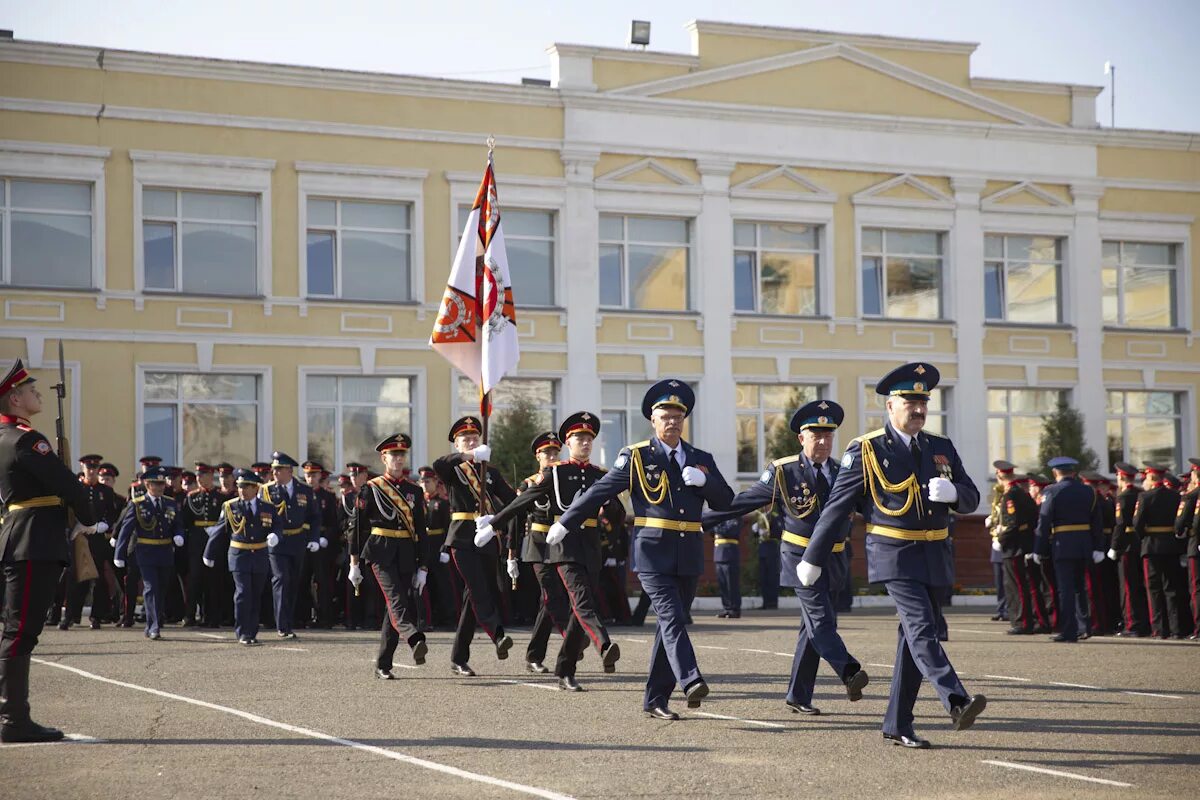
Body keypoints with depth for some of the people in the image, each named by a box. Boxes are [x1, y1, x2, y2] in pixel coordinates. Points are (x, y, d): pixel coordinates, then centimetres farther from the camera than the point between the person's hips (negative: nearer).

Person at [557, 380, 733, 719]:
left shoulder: (701, 459, 13)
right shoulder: (635, 456, 2)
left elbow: (726, 502, 10)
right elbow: (599, 492, 6)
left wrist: (704, 480, -9)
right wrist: (565, 524, 10)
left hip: (689, 557, 4)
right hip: (653, 554, -4)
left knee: (670, 625, 6)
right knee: (671, 617, -19)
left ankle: (655, 698, 12)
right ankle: (690, 682, -32)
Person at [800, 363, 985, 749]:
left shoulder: (942, 449, 11)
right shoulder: (865, 450, -3)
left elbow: (971, 499, 12)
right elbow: (837, 507, 0)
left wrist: (952, 492, -13)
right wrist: (813, 559, 3)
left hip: (935, 558, 6)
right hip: (894, 557, -5)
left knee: (915, 638, 7)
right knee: (922, 627, -21)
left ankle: (897, 725, 13)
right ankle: (957, 703, -36)